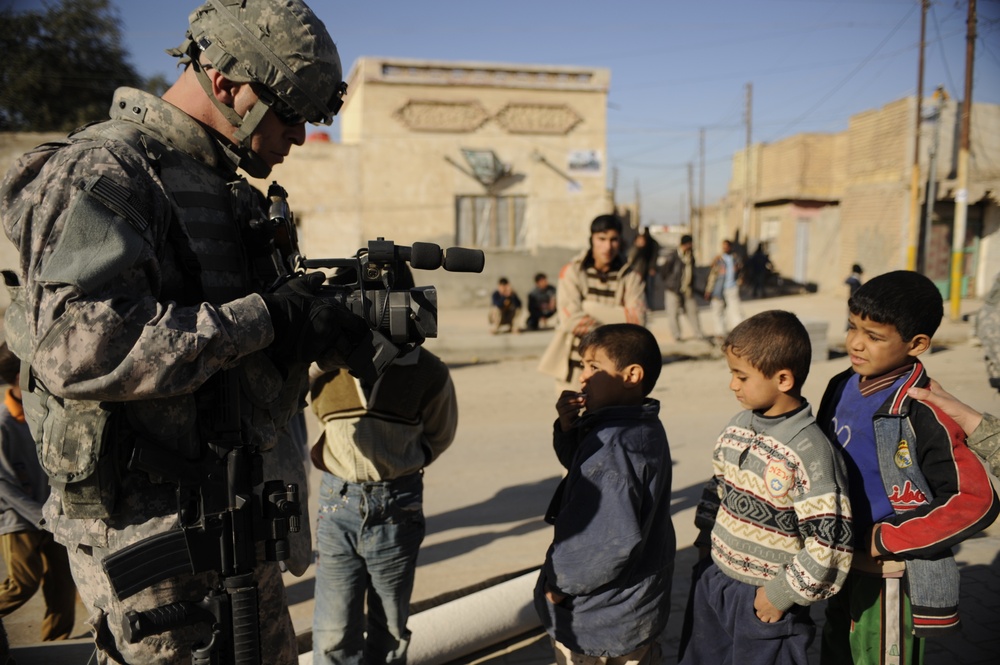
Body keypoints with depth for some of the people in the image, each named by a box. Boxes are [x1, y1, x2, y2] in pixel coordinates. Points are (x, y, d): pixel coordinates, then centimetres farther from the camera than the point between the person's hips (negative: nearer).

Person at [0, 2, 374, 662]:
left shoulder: (228, 189, 13)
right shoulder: (102, 172, -16)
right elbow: (79, 346, -30)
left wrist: (323, 320, 0)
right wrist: (265, 317, -25)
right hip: (153, 531, -9)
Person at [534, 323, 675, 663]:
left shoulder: (613, 443, -31)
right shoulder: (644, 427, 0)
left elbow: (615, 539, -34)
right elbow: (581, 468, 13)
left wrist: (561, 582, -20)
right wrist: (568, 427, -6)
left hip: (598, 617, -9)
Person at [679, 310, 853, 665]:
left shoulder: (810, 451, -22)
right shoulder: (738, 427, -1)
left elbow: (831, 543, -23)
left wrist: (784, 593, -16)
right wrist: (706, 542, 10)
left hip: (764, 599, -7)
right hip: (713, 581, 7)